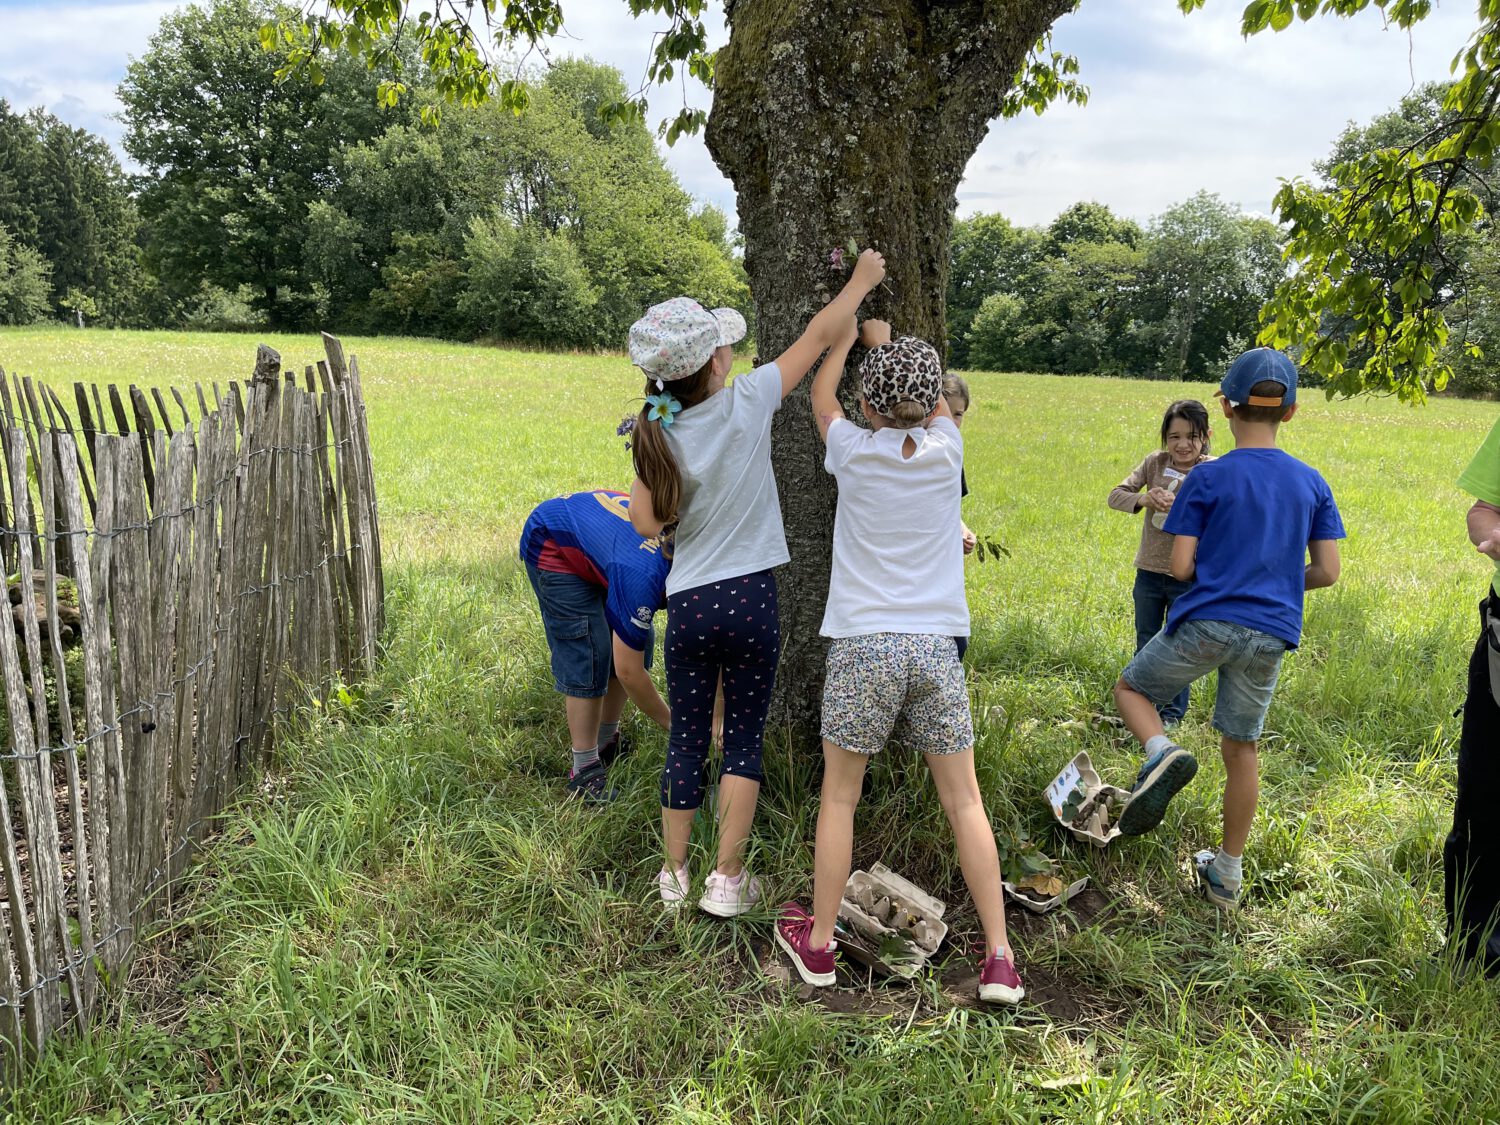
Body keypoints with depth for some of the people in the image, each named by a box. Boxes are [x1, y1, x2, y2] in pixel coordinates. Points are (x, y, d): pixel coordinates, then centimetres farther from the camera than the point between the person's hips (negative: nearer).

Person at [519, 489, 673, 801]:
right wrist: (672, 724, -19)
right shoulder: (641, 577, -40)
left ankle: (607, 742, 20)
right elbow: (629, 672, -32)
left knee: (637, 642, 3)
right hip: (553, 547, -8)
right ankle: (584, 773, -4)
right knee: (589, 654, -14)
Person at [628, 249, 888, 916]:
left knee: (686, 741, 13)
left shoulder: (655, 434, -5)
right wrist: (862, 281, 14)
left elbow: (646, 523, -1)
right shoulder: (745, 403, -11)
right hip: (750, 599, -2)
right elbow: (819, 337, 0)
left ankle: (674, 876, 24)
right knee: (743, 741, 9)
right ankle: (726, 881, 14)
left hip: (687, 603, 2)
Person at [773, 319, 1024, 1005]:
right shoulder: (946, 451, 2)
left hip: (862, 645, -2)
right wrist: (884, 338, 37)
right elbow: (934, 403, 25)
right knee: (964, 801, 9)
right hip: (937, 647, 2)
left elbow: (820, 396, 19)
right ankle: (998, 960, 12)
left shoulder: (856, 452, -3)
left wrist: (847, 334, 35)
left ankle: (818, 944, 23)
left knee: (839, 797, 11)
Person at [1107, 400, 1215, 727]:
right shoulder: (1155, 462, -3)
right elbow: (1115, 495, -6)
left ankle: (1172, 714, 28)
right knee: (1145, 645, 16)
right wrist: (1143, 499, -25)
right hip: (1149, 571, 3)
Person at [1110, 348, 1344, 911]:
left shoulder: (1207, 478, -6)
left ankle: (1162, 752, -15)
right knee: (1241, 747, 15)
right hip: (1271, 634, 4)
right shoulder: (1312, 484, 4)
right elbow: (1327, 571, 4)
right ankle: (1228, 873, 24)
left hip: (1205, 622, -4)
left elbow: (1180, 567, -8)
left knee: (1131, 688, 17)